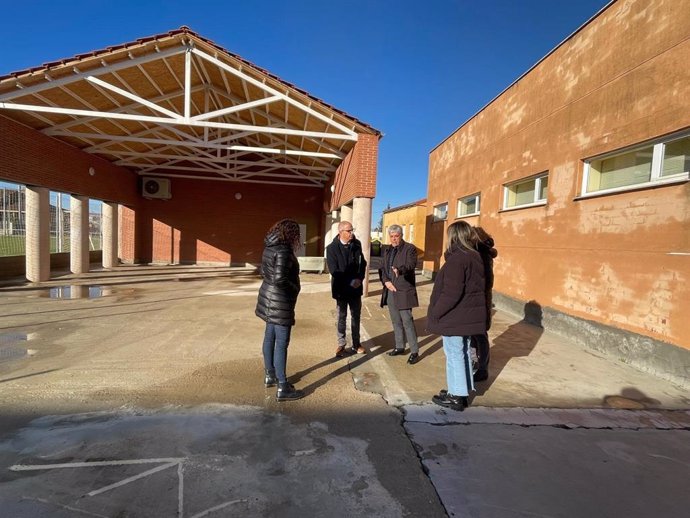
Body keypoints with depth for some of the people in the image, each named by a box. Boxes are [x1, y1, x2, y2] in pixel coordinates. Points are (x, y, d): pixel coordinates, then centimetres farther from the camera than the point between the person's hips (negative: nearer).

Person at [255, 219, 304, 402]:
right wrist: (295, 288, -12)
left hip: (269, 297, 10)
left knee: (270, 338, 18)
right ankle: (283, 388, 4)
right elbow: (279, 279, -29)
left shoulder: (270, 247, 7)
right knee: (281, 343, -4)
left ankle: (270, 375, 33)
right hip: (280, 301, -10)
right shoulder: (283, 250, -21)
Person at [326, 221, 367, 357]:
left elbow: (362, 263, 5)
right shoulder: (332, 248, -10)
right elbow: (334, 270, -14)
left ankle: (356, 343, 26)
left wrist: (359, 279, -11)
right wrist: (350, 281, -19)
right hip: (341, 288, -3)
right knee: (341, 317, 8)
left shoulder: (357, 244, 1)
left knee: (356, 316, 13)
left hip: (356, 287, 3)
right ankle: (341, 344, 21)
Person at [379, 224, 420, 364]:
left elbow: (411, 265, -22)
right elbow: (382, 268, 12)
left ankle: (414, 352, 4)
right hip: (390, 291, 6)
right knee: (396, 321, 15)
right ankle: (399, 347, 28)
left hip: (403, 291, -6)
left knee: (407, 321, -5)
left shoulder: (410, 248, -5)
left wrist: (400, 270, -42)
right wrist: (386, 281, -6)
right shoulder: (387, 250, 14)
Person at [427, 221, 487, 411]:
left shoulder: (456, 259, -20)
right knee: (464, 352, 18)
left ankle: (456, 397, 13)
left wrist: (436, 312, -14)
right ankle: (461, 391, 31)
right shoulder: (474, 256, 9)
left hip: (455, 317, -9)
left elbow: (451, 293, -24)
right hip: (469, 315, 9)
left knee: (454, 354, 2)